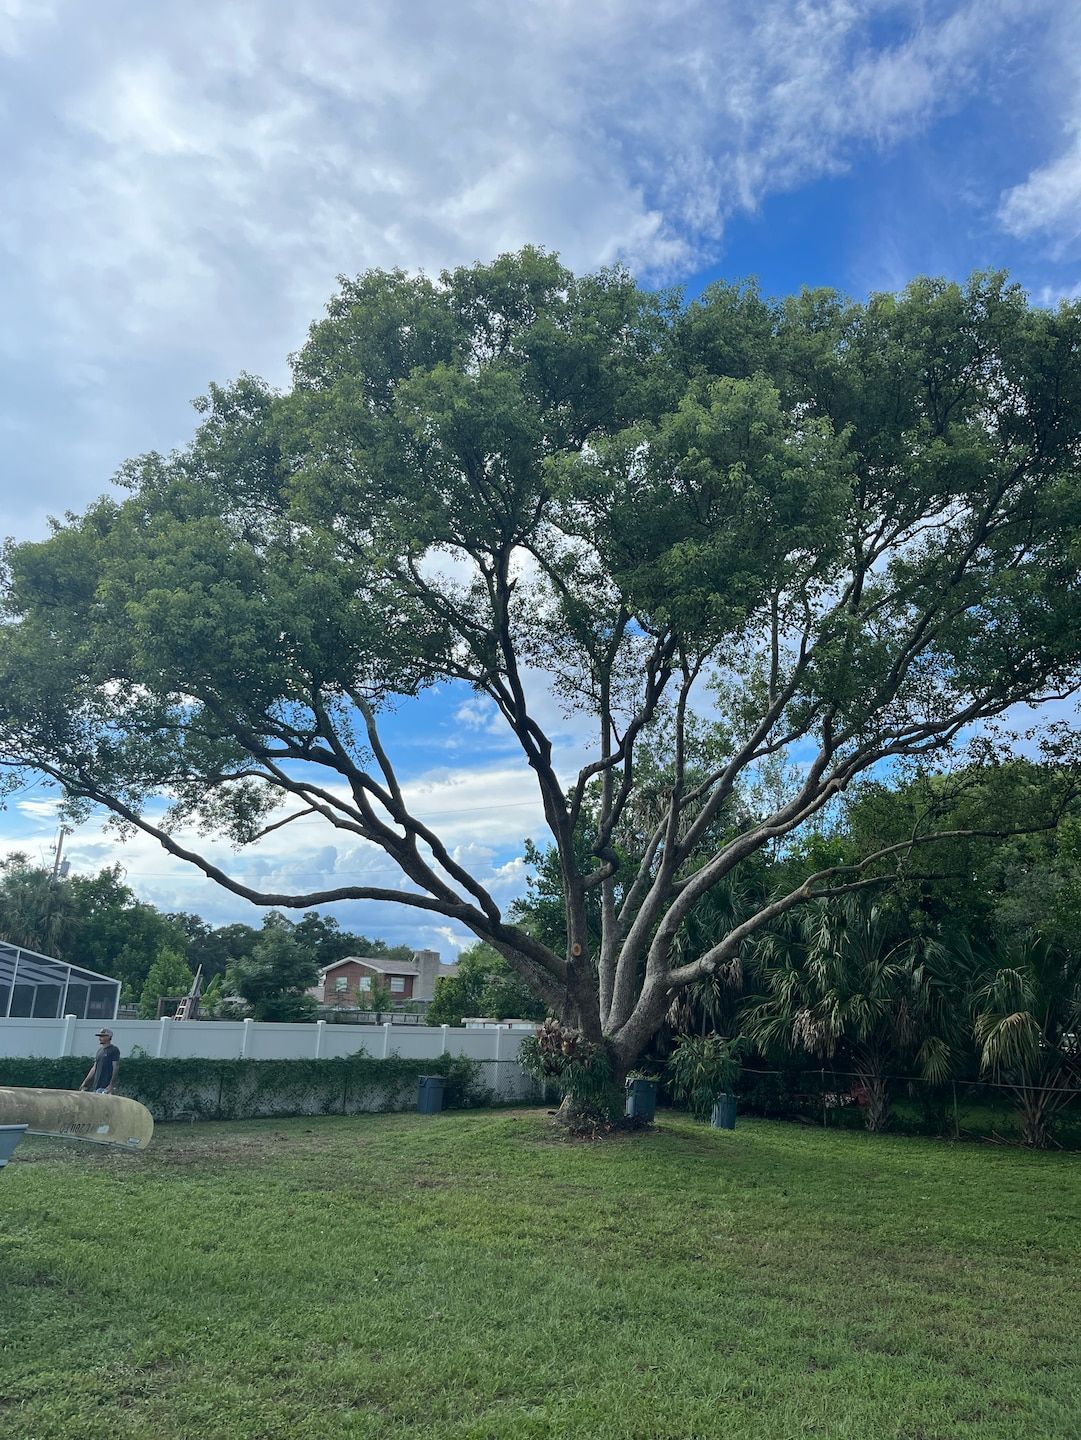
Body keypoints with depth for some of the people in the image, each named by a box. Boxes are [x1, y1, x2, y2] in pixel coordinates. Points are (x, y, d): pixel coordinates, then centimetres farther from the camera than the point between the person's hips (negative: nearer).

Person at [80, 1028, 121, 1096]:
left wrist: (111, 1085, -17)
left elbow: (116, 1068, -10)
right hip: (96, 1085, 8)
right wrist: (85, 1082, 20)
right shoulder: (100, 1051, 19)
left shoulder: (114, 1050, -5)